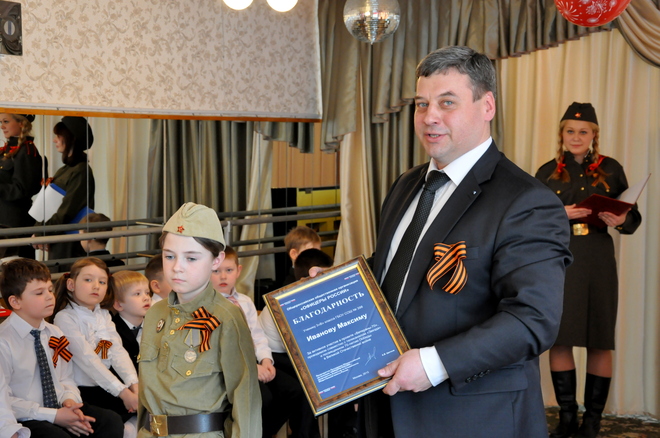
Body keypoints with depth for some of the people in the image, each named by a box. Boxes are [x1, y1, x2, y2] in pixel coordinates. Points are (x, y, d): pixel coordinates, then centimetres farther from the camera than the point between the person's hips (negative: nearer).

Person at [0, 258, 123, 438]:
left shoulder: (55, 334, 9)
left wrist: (70, 400, -7)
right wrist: (53, 416, -19)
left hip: (60, 409, 7)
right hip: (27, 421, -7)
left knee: (111, 421, -11)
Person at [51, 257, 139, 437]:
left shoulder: (104, 315, 12)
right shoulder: (65, 318, -9)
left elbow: (118, 351, -1)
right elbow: (87, 359, -18)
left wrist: (134, 384, -17)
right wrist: (122, 392, -22)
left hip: (106, 384, 6)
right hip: (82, 390, -6)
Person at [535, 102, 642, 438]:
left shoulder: (611, 169, 5)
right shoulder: (548, 172, 7)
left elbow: (634, 217, 6)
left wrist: (620, 220, -17)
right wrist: (560, 214, -13)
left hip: (598, 262, -1)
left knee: (600, 340, 1)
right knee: (559, 337, 0)